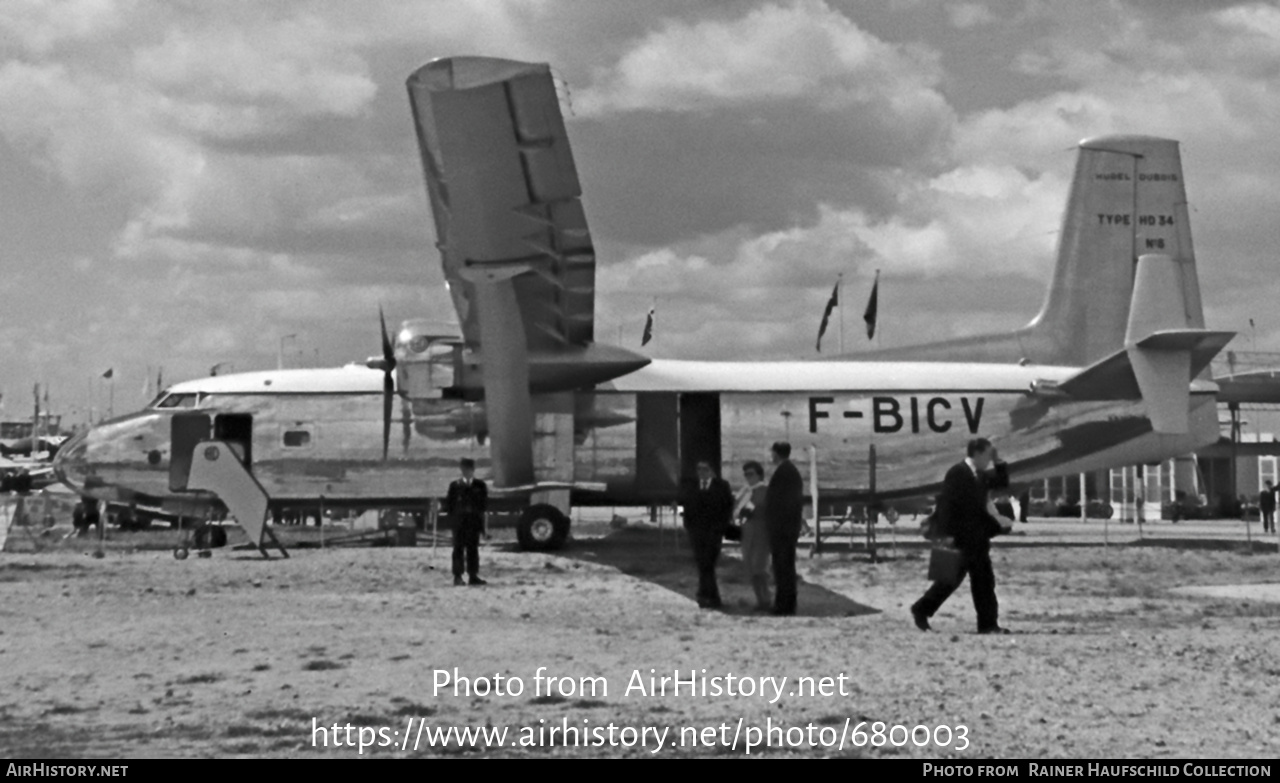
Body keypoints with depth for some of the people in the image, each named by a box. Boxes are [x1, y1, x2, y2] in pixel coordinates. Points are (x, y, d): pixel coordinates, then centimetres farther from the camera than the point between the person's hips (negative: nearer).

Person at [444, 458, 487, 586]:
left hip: (474, 521, 1)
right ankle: (457, 576, 0)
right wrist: (453, 516, -3)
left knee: (473, 549, 4)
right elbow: (448, 503, 5)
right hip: (459, 522, -1)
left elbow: (484, 501, 7)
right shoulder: (455, 486, 5)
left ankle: (473, 576, 6)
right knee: (459, 549, -1)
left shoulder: (480, 485, 8)